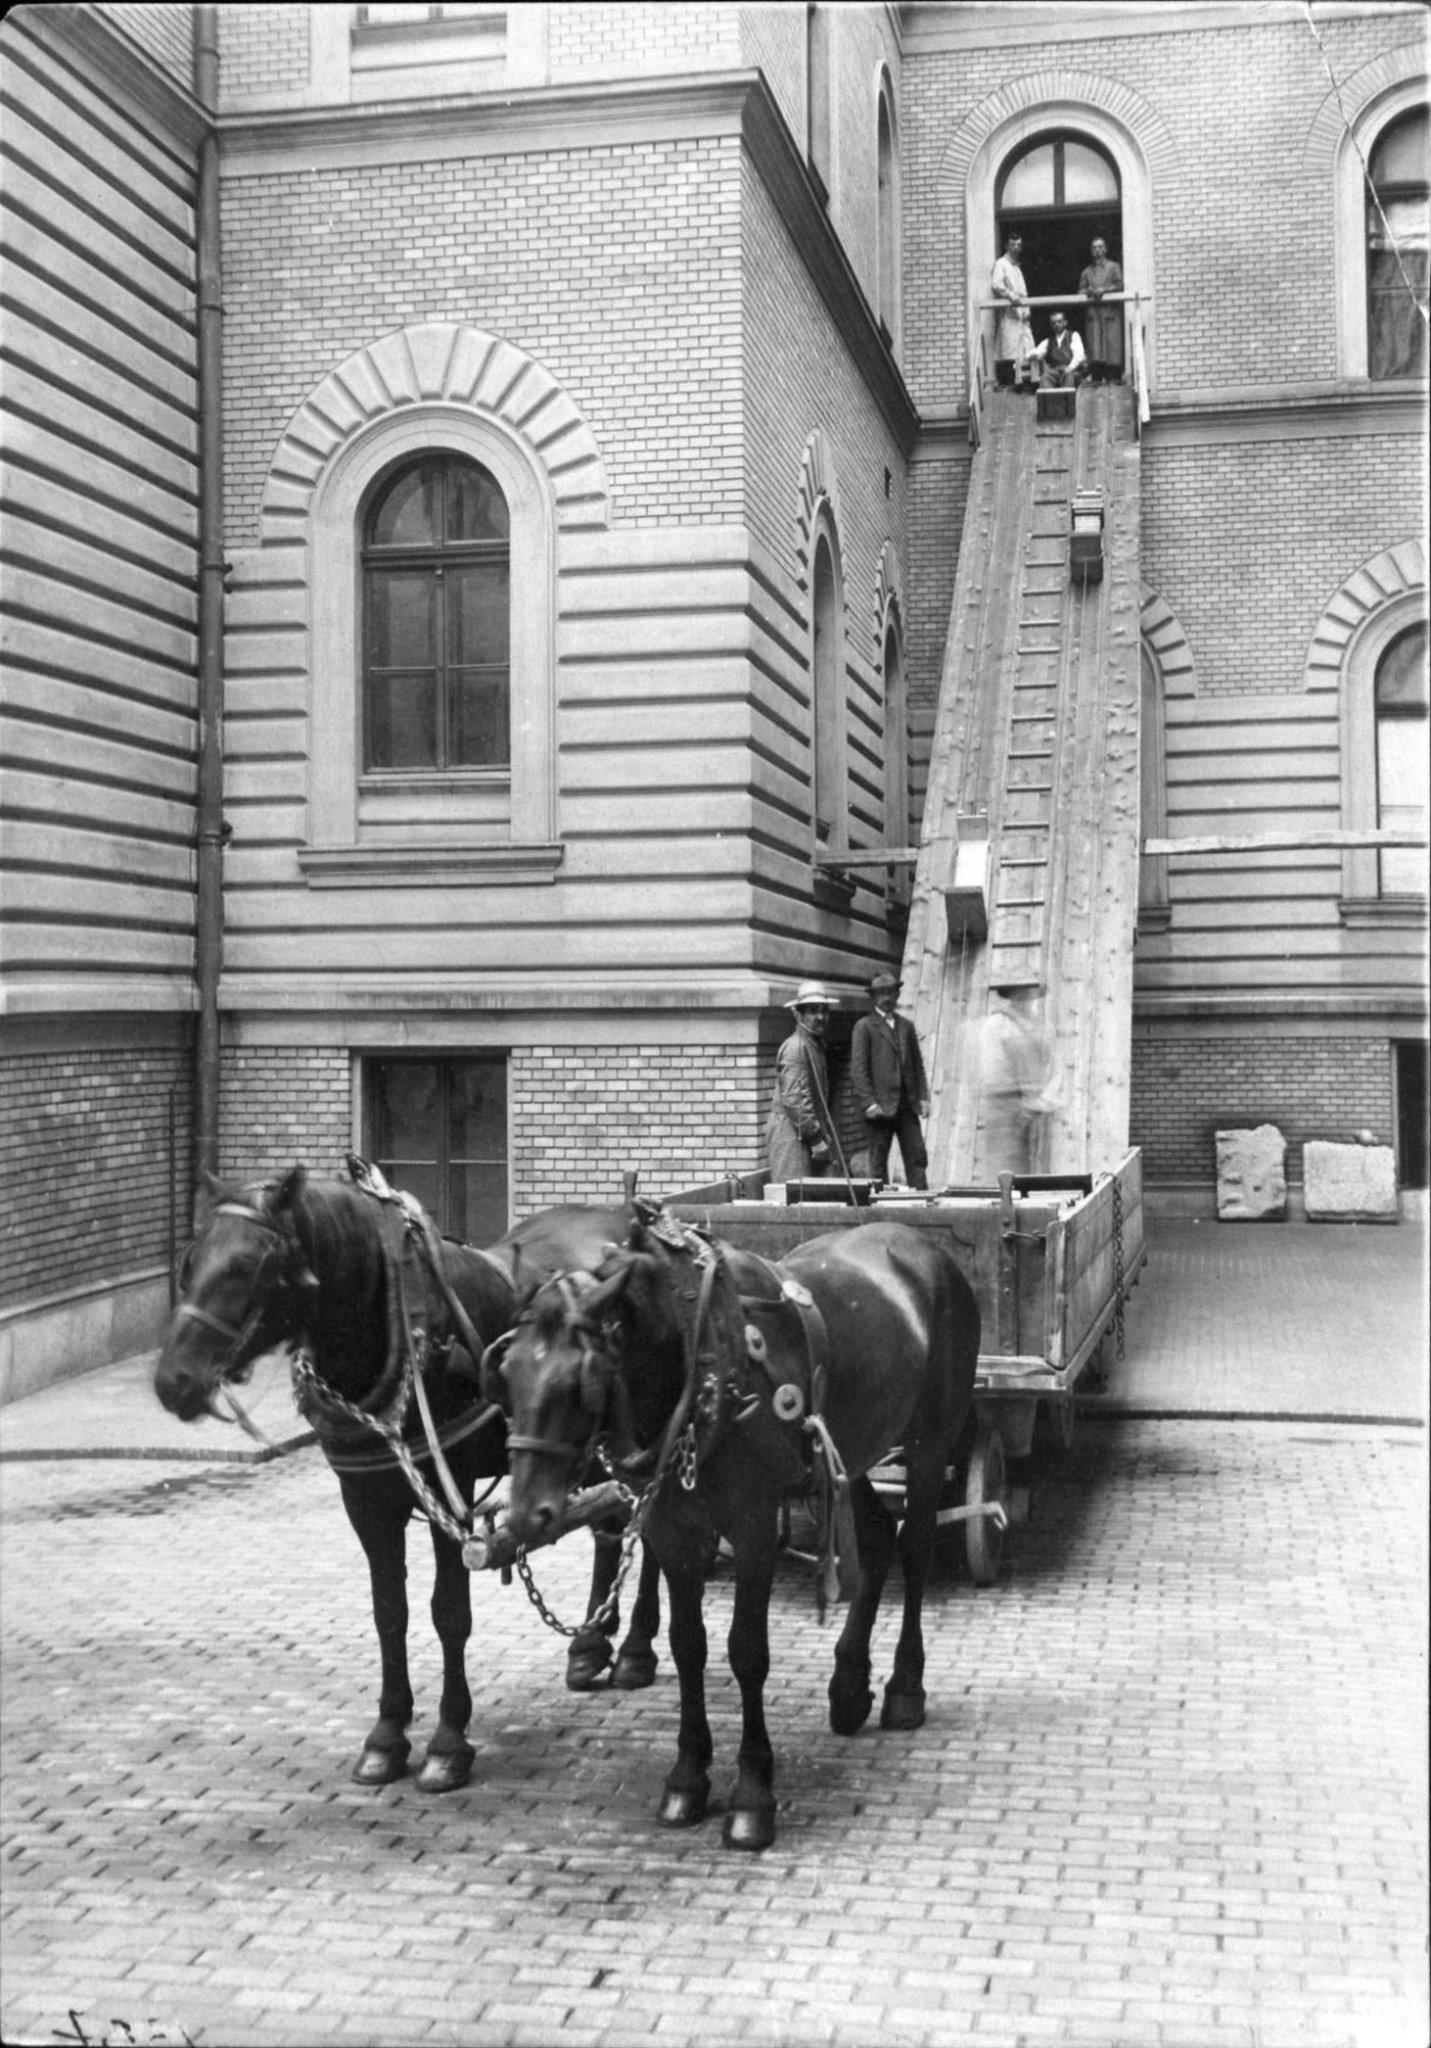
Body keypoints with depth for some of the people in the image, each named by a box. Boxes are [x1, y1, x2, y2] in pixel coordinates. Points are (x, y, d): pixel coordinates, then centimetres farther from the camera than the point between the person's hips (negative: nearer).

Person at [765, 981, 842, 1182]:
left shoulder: (816, 1045, 17)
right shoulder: (795, 1047, -13)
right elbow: (794, 1099, -20)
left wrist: (824, 1135, 16)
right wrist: (815, 1137, -20)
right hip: (791, 1135, -9)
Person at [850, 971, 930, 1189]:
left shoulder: (906, 1026, 16)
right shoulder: (865, 1026, 0)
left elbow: (918, 1063, 17)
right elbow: (858, 1069, -6)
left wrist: (923, 1097, 6)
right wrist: (868, 1103, -14)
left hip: (908, 1105, 5)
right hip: (881, 1105, -5)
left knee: (917, 1157, 1)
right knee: (878, 1161, 0)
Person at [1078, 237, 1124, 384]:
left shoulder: (1114, 267, 11)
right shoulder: (1087, 272, 20)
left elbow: (1120, 285, 1)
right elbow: (1081, 290, 18)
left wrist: (1104, 289, -12)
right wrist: (1088, 291, -4)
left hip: (1110, 312, -3)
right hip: (1093, 312, 3)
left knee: (1112, 342, -10)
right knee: (1094, 344, -8)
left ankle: (1113, 377, -9)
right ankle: (1097, 377, -9)